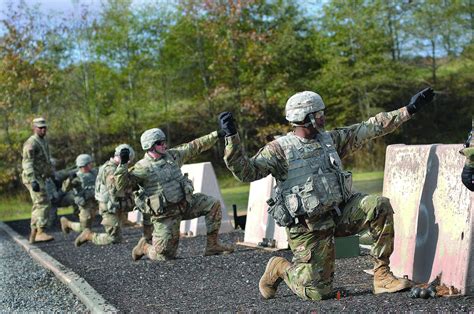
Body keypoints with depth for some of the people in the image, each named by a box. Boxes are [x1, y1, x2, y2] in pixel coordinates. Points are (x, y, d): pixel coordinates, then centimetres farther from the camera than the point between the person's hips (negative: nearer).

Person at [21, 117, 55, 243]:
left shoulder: (44, 141, 16)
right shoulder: (31, 143, -14)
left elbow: (47, 161, 25)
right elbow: (27, 164, -21)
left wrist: (53, 176, 21)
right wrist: (33, 181, -30)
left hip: (40, 178, 10)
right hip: (33, 178, -10)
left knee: (38, 206, 10)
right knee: (44, 204, -16)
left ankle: (34, 235, 12)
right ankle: (40, 232, -19)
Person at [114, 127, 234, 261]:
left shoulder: (172, 155, 5)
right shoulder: (142, 167, -12)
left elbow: (195, 146, 10)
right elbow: (120, 184, -17)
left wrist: (215, 135, 7)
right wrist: (123, 164, -31)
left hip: (185, 203, 6)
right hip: (165, 214, -6)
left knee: (213, 204, -8)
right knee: (164, 255, -7)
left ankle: (212, 246, -1)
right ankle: (144, 247, 29)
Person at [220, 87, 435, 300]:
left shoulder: (331, 139, 9)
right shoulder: (279, 149, -8)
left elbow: (370, 128, 10)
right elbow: (246, 171, -17)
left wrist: (409, 110, 8)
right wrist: (231, 137, -29)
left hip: (340, 213, 6)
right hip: (307, 226, -5)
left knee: (380, 206, -18)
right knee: (318, 292, -7)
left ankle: (382, 276, -8)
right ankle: (279, 268, 24)